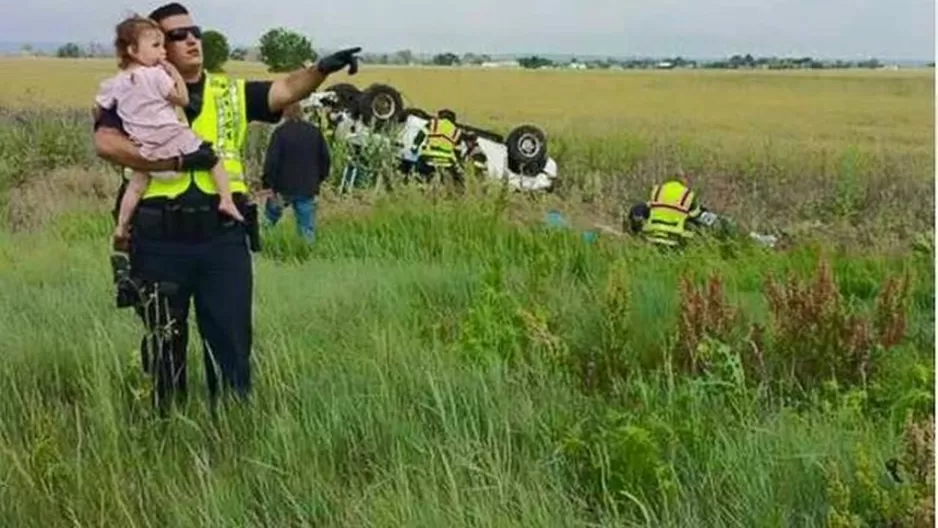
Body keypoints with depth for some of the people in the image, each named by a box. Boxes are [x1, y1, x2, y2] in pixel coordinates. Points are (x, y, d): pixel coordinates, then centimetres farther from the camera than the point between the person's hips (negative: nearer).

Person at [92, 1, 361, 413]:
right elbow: (105, 143, -15)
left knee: (232, 341, 8)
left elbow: (287, 89, -3)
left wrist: (321, 69, -22)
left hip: (223, 238, 2)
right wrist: (176, 160, -20)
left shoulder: (231, 94, 11)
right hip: (160, 241, -2)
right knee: (164, 344, 12)